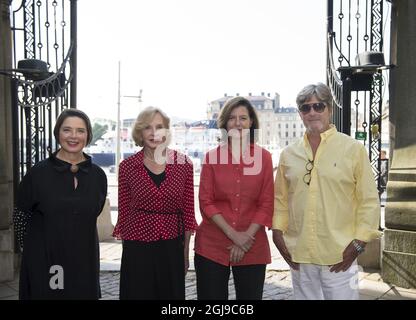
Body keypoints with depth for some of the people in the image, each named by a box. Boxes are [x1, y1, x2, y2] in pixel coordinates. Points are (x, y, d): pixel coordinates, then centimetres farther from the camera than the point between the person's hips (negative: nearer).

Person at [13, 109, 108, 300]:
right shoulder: (38, 172, -7)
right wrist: (31, 247, 7)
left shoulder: (98, 176, 0)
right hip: (43, 262, -2)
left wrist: (75, 239, 13)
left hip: (84, 262, 3)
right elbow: (20, 216, 2)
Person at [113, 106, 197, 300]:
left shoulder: (183, 164, -2)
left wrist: (186, 252, 5)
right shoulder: (127, 166, -4)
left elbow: (188, 212, 3)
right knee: (139, 294, 10)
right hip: (138, 249, -1)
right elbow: (124, 212, 3)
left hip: (172, 249, 1)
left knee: (172, 294, 13)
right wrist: (126, 246, 6)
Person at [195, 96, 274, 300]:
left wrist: (247, 236, -10)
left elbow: (267, 203, 0)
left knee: (250, 296, 11)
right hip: (212, 246, 0)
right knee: (211, 296, 7)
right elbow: (206, 202, -2)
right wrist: (233, 234, -11)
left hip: (252, 247, 0)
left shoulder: (264, 157, 2)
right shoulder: (212, 157, 2)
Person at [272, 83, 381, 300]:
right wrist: (277, 231, 2)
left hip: (339, 255, -3)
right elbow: (280, 198, 12)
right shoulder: (288, 153, 6)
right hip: (299, 255, 3)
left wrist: (358, 243, -8)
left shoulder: (353, 149, -3)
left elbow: (369, 201, -4)